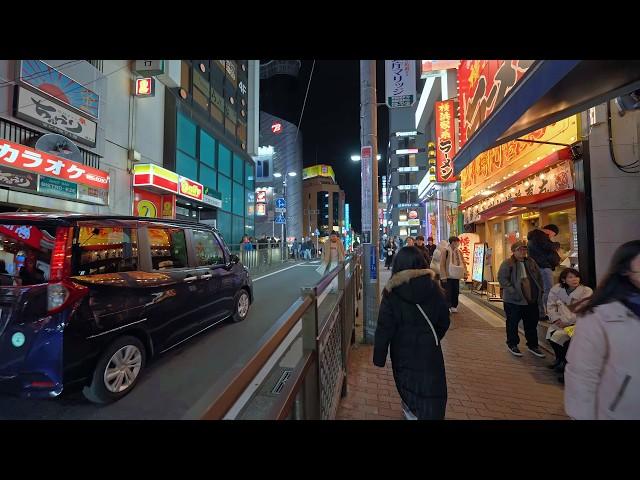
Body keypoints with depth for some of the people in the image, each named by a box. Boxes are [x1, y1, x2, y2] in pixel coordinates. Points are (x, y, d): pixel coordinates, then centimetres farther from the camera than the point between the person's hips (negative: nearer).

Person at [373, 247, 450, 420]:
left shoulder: (393, 291, -16)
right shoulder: (433, 286, -9)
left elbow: (384, 327, -14)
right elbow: (444, 321, 2)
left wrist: (379, 356, -4)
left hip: (403, 349, 0)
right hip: (430, 349, 0)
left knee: (407, 381, 24)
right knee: (431, 389, 13)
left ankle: (412, 410, 44)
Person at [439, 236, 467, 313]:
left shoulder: (459, 252, 7)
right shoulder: (446, 251, -11)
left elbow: (463, 263, 14)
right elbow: (442, 264, -12)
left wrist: (465, 273, 6)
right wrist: (443, 276, -15)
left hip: (456, 276, 6)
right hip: (448, 276, -6)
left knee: (456, 292, 11)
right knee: (448, 292, -2)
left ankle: (454, 306, 23)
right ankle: (448, 307, 6)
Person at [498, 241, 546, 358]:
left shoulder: (531, 262, 10)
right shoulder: (507, 263, -11)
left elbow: (539, 277, 17)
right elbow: (502, 278, -17)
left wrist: (539, 291, 8)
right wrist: (512, 291, -22)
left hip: (532, 300, 6)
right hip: (514, 301, -6)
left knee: (532, 323, 16)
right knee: (512, 323, 6)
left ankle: (532, 345, 33)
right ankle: (512, 344, 22)